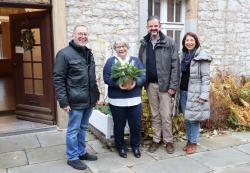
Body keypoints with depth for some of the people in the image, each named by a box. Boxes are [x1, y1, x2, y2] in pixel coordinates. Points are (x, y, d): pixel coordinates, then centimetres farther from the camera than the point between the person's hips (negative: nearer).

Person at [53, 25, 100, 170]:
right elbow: (58, 79, -12)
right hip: (76, 101, -7)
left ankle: (82, 152, 33)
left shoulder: (88, 53, 13)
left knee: (83, 128, 18)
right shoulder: (64, 54, -10)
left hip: (89, 100, 7)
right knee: (73, 130, 5)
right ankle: (72, 157, 20)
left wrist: (96, 95, 16)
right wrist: (63, 101, -17)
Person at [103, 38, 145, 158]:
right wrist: (118, 84, -21)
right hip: (117, 100, -1)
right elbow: (106, 78, -6)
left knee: (136, 125, 8)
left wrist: (135, 83, -18)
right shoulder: (110, 61, 5)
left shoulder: (136, 60, 10)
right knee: (119, 126, 10)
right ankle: (121, 147, 29)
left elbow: (143, 76, 1)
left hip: (134, 99, 2)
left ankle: (135, 146, 29)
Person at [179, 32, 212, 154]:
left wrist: (204, 95, -17)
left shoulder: (202, 57, -8)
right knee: (186, 119, 13)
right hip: (183, 92, 6)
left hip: (195, 93, -6)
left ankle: (193, 142, 17)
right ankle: (189, 140, 27)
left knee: (193, 118, 2)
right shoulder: (182, 56, 11)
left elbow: (205, 78, -11)